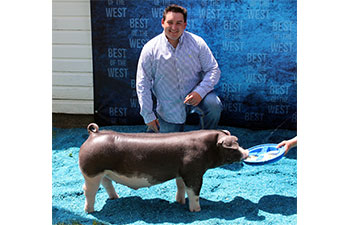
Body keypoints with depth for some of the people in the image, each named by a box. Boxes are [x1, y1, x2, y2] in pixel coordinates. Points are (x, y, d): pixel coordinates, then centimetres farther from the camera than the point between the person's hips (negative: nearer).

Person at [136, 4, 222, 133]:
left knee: (214, 105, -30)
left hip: (195, 93, 0)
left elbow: (213, 69, -4)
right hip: (169, 107, 0)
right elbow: (143, 84, -5)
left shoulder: (197, 43, -8)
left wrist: (200, 92, -23)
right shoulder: (150, 49, -9)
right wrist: (148, 116, -8)